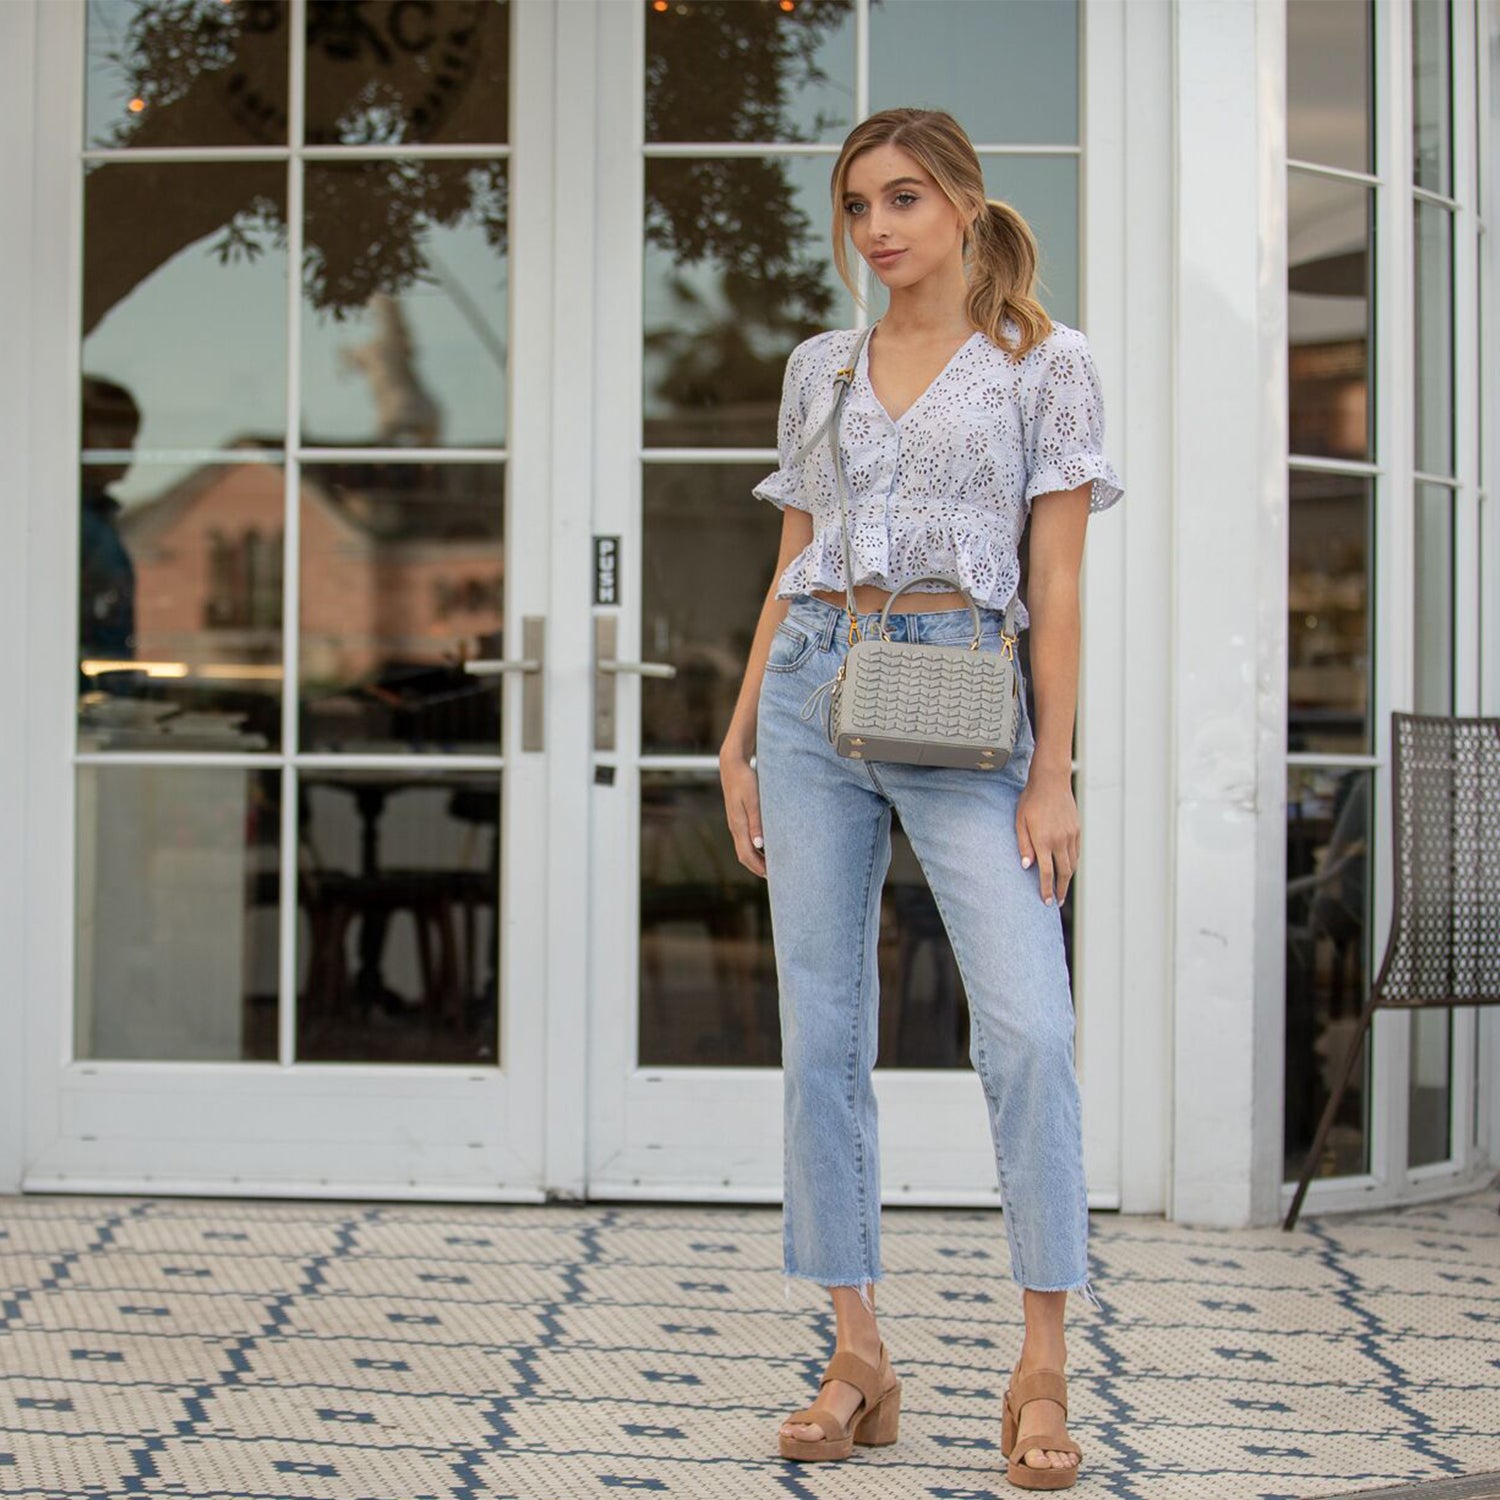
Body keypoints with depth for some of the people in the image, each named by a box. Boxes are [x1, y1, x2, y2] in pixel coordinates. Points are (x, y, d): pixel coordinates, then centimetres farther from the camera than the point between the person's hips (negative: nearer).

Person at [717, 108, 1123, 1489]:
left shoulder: (1045, 363, 3)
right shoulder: (819, 368, 15)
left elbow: (1056, 582, -2)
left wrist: (1052, 776, -9)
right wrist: (740, 740, 10)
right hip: (813, 692, 4)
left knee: (1028, 1030, -15)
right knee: (822, 1037, 2)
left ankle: (1043, 1374, -6)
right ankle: (859, 1361, 10)